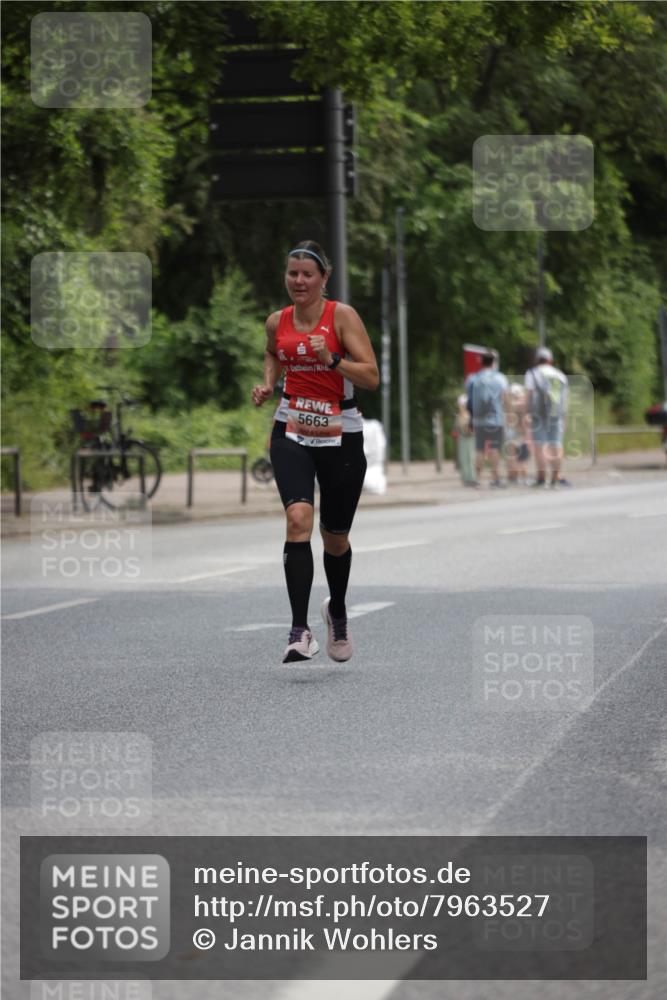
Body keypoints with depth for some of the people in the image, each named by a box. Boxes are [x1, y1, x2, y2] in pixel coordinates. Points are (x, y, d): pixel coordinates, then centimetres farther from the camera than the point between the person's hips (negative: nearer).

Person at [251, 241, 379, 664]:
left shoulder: (342, 316, -9)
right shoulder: (277, 322, 3)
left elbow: (372, 378, -14)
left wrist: (332, 359, -28)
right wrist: (268, 384, 8)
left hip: (341, 435, -1)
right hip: (292, 431, 1)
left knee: (335, 537, 11)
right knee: (298, 518, -23)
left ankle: (337, 610, 43)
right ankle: (300, 630, -28)